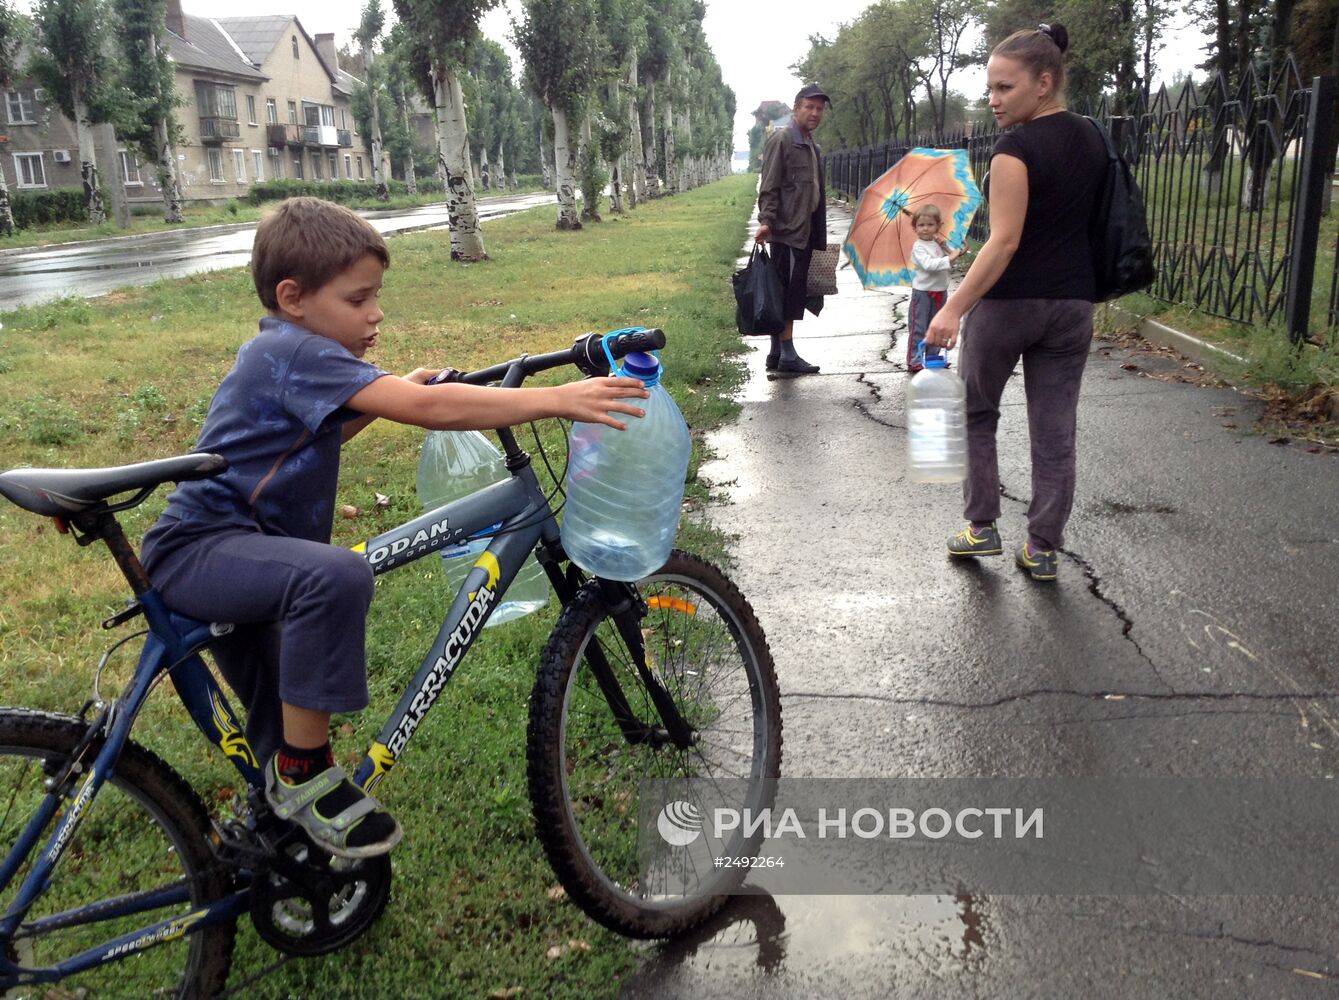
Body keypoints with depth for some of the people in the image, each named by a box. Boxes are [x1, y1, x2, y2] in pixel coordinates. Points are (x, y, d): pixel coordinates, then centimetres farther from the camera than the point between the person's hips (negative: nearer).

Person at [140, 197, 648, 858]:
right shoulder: (297, 353, -21)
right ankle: (304, 773, -22)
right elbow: (428, 410, -32)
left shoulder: (282, 352, 10)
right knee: (336, 576, -37)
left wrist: (395, 389, 14)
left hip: (234, 551, 11)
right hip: (197, 549, -11)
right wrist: (556, 399, -33)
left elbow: (321, 433, 28)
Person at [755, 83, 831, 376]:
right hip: (787, 231, -9)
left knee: (793, 294, 10)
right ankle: (787, 355, -5)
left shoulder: (814, 148, 20)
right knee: (788, 294, -8)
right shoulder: (781, 140, -6)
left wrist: (820, 237, 22)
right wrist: (766, 221, -23)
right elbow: (769, 186, -12)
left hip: (805, 232, 9)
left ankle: (777, 353, 15)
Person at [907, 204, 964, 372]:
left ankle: (932, 357, 25)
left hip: (941, 291, 7)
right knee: (918, 328, -3)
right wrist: (950, 258, -29)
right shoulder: (918, 247, -13)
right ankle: (914, 361, 0)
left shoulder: (938, 243, 7)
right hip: (923, 291, -7)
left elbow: (951, 262, 8)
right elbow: (928, 264, -27)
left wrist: (946, 247, -8)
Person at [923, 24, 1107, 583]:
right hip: (1072, 303, 7)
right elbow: (1096, 223, 15)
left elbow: (1004, 241, -22)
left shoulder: (1017, 147, -15)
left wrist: (954, 308, -25)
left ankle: (981, 528, 17)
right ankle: (1043, 548, 15)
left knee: (975, 411, 14)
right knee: (1055, 429, 8)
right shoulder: (1092, 141, 9)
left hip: (1009, 302, -6)